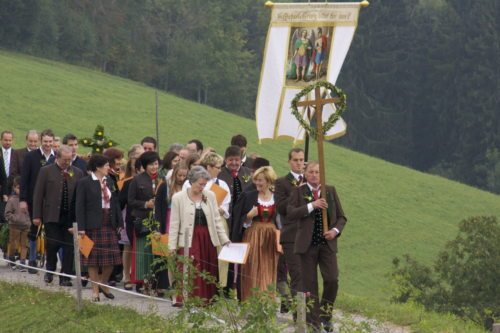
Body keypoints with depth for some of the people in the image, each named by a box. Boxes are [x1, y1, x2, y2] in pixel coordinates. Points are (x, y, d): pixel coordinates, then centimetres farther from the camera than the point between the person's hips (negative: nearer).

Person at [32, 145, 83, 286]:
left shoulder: (77, 173, 6)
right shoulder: (46, 171, 2)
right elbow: (38, 194, 1)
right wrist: (37, 216, -4)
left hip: (70, 216, 2)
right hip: (52, 215, -2)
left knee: (69, 248, 1)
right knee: (53, 244, -6)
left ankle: (65, 277, 9)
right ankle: (50, 270, 20)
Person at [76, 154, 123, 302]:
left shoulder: (110, 182, 11)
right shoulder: (84, 183, -5)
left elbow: (115, 203, 14)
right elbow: (80, 206, -7)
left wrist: (119, 223, 8)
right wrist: (81, 227, -13)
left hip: (109, 225, 5)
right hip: (93, 226, -5)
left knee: (111, 258, 2)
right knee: (94, 258, 2)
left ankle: (103, 285, 23)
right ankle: (95, 290, 10)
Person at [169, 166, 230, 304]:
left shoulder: (210, 196, 5)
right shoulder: (178, 198, -2)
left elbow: (217, 220, 10)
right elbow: (174, 224, 0)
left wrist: (225, 240, 4)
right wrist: (172, 246, -3)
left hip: (208, 240, 3)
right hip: (189, 241, -3)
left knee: (209, 272, 4)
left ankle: (207, 301, 11)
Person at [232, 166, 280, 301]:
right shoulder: (248, 197, 3)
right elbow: (239, 221, 3)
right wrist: (249, 216, -15)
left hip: (271, 239, 1)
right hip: (252, 238, -1)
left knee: (269, 273, 2)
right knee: (252, 273, -2)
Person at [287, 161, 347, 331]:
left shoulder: (330, 191, 8)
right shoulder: (298, 192, 2)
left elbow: (341, 217, 10)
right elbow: (290, 214, -13)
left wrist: (335, 230, -9)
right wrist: (311, 205, -21)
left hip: (327, 243, 1)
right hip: (307, 244, -1)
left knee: (332, 280, -8)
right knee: (309, 283, 2)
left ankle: (325, 316, 10)